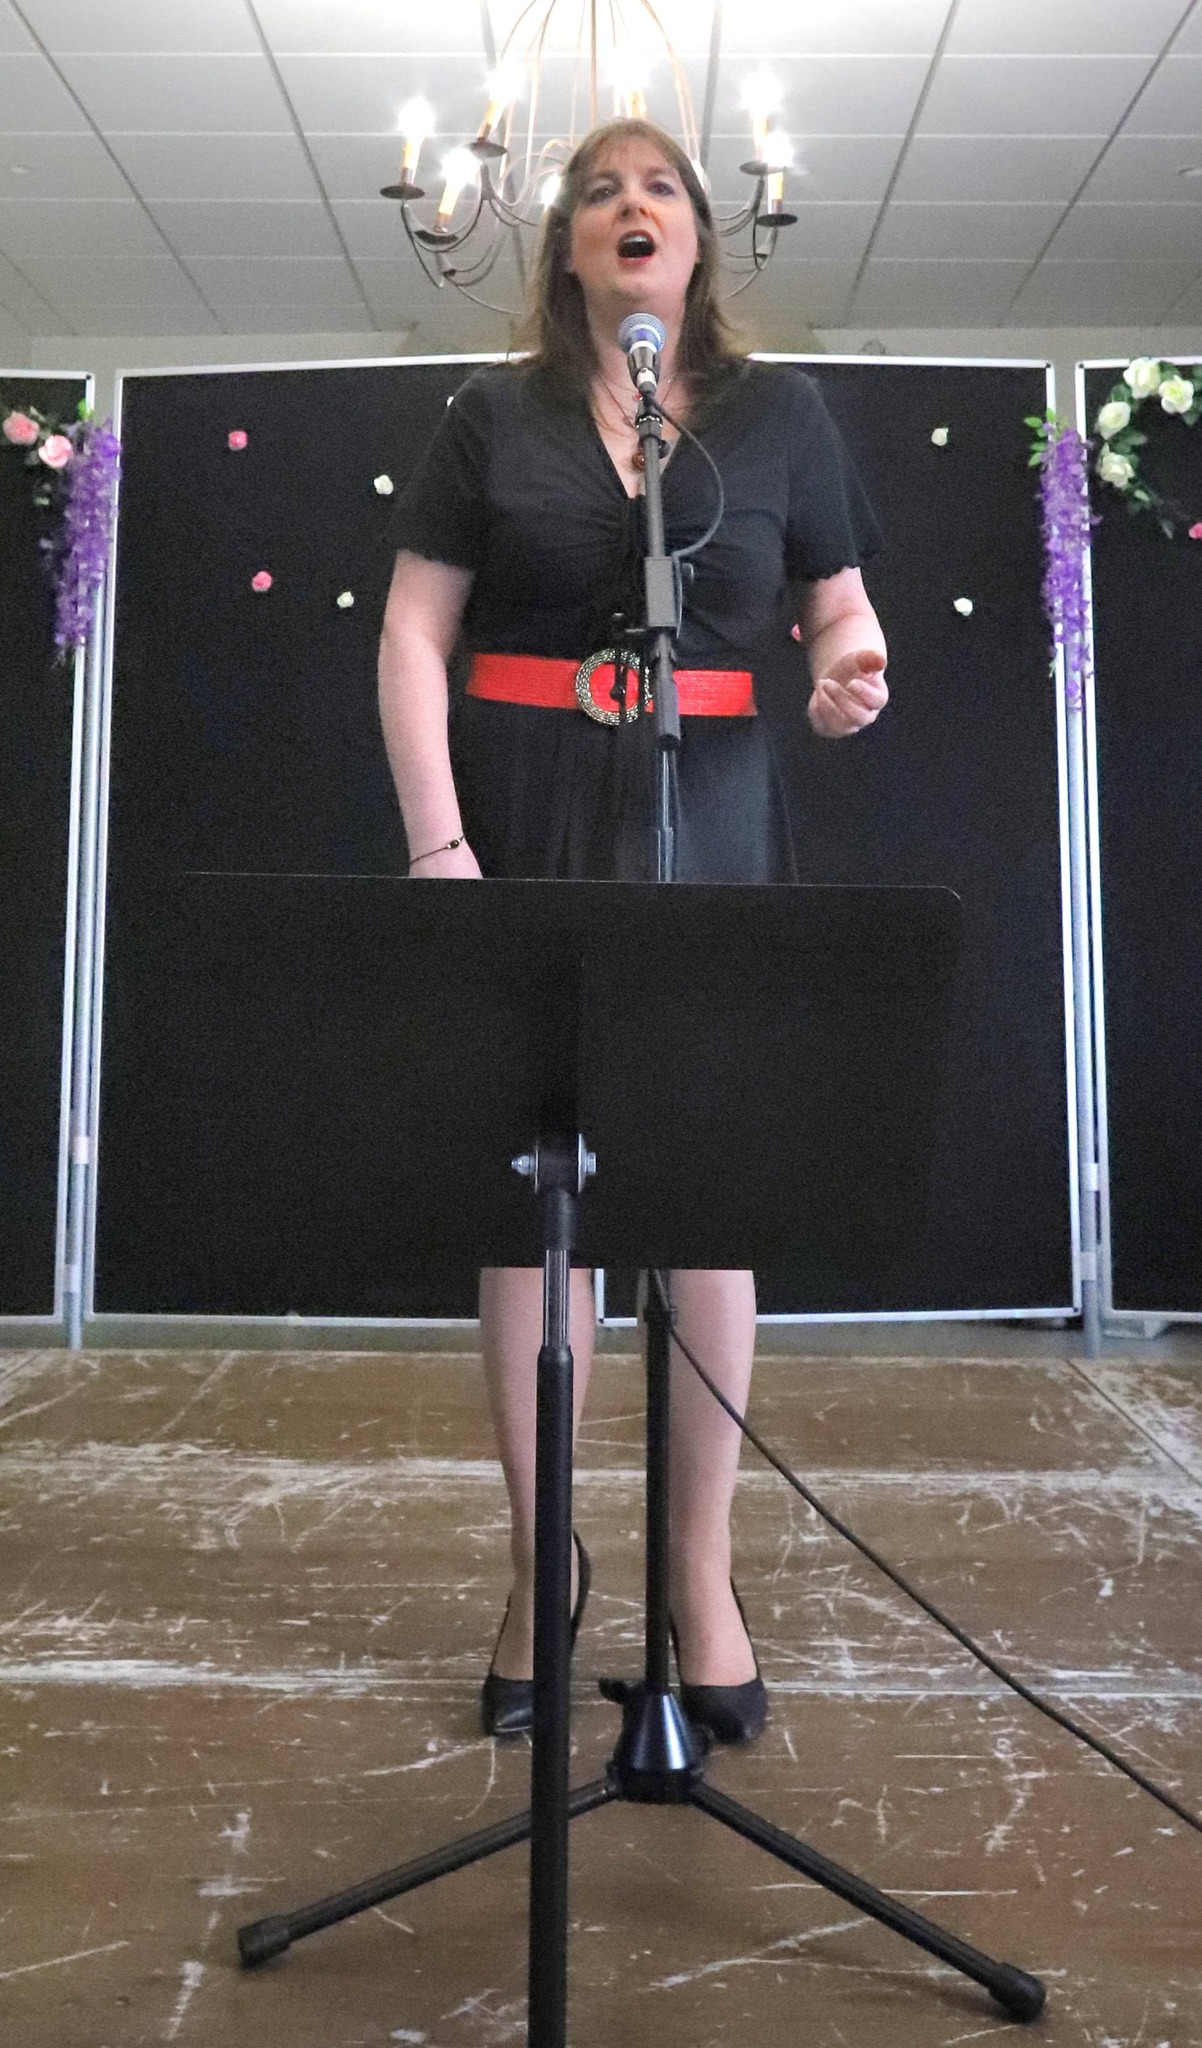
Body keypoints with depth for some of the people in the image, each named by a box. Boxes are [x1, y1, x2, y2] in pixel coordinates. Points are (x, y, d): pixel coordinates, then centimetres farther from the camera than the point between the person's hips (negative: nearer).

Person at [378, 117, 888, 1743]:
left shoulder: (779, 412, 12)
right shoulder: (496, 415, 10)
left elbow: (843, 603, 16)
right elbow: (413, 634, 4)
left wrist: (855, 669, -9)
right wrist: (438, 843, -8)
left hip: (709, 822, 1)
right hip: (525, 815, 0)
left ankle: (703, 1572, 15)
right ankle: (543, 1562, 18)